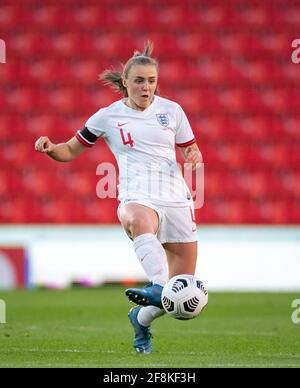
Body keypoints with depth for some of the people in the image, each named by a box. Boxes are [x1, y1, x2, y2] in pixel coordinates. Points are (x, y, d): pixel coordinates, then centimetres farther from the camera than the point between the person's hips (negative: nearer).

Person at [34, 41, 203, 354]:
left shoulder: (171, 110, 10)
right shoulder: (108, 116, 7)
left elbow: (191, 151, 20)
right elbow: (70, 151, 15)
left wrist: (194, 156, -5)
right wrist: (50, 147, -7)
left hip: (176, 199, 3)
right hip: (137, 198, -3)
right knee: (139, 221, -44)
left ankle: (141, 317, 33)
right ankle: (160, 290, -67)